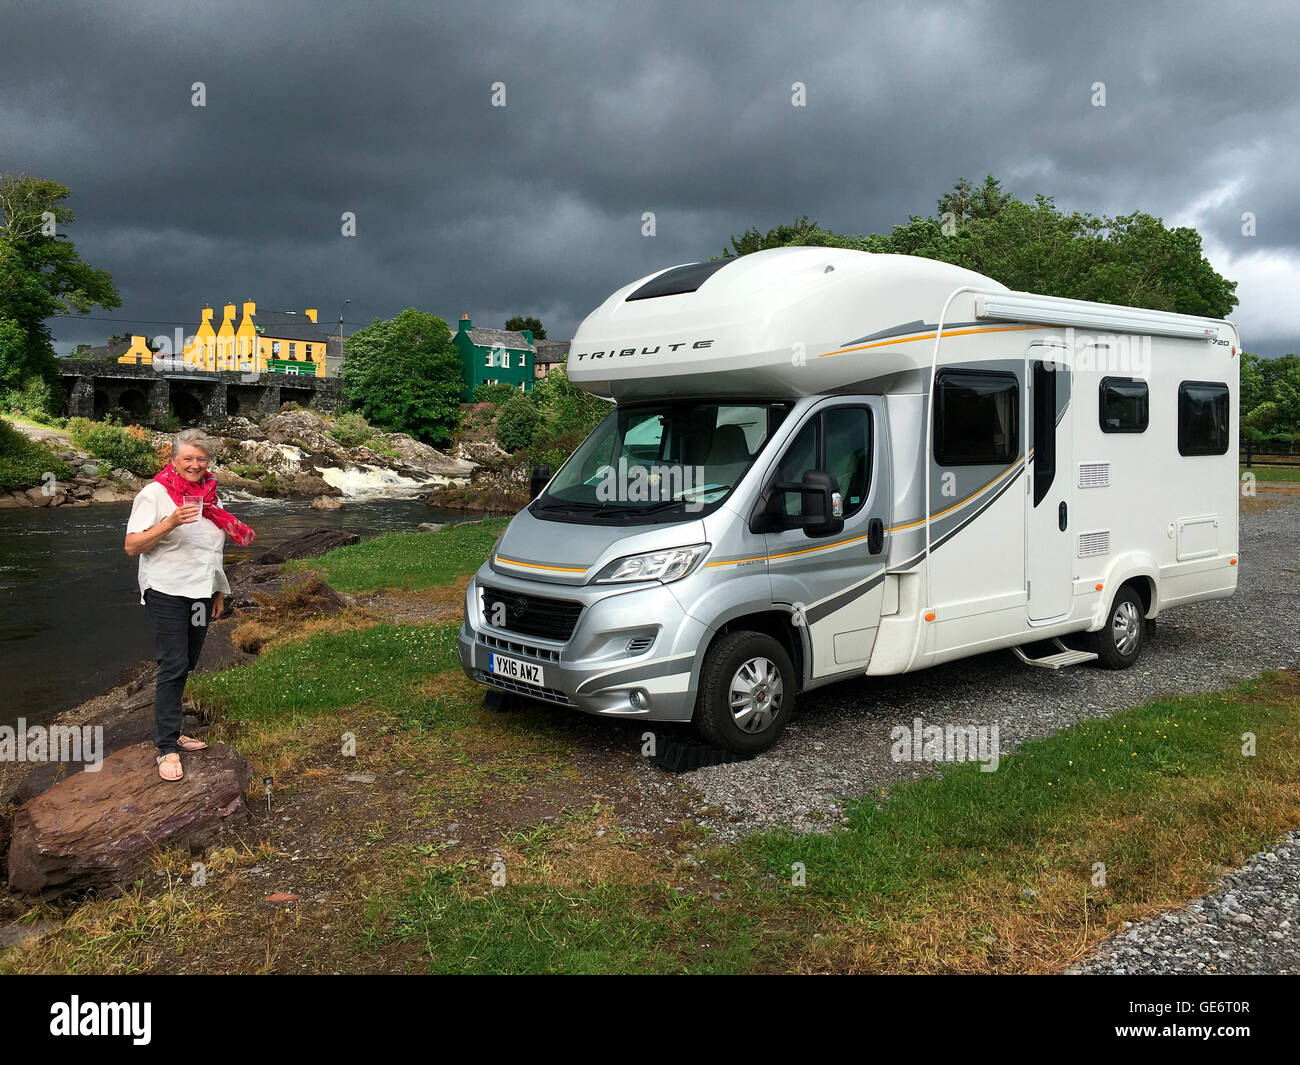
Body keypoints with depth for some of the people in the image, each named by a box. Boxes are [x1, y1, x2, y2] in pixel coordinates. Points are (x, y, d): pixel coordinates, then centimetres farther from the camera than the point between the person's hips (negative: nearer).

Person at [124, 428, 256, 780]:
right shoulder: (155, 493, -8)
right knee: (173, 666, -10)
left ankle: (169, 731, 22)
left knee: (186, 665, 10)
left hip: (201, 592, 6)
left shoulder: (208, 494, 11)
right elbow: (132, 546, -13)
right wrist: (171, 522, -27)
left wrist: (219, 592, 20)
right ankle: (167, 750, -5)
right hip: (167, 591, -6)